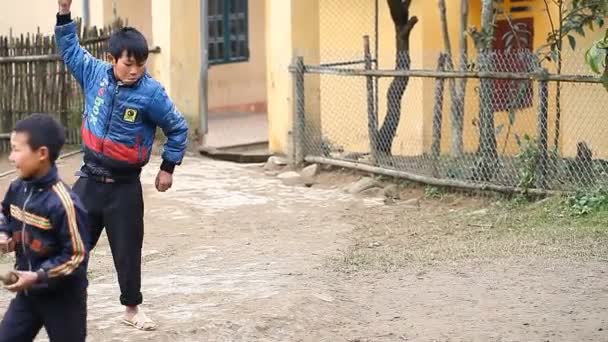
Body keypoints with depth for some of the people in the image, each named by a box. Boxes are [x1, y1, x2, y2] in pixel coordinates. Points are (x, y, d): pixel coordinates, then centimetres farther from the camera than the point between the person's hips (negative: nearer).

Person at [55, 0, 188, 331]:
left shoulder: (151, 93, -15)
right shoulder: (95, 74, -6)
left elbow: (178, 129, -3)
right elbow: (70, 49, 11)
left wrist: (168, 168, 1)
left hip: (124, 187, -2)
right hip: (90, 180, 2)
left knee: (127, 250, 9)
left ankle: (132, 308, 26)